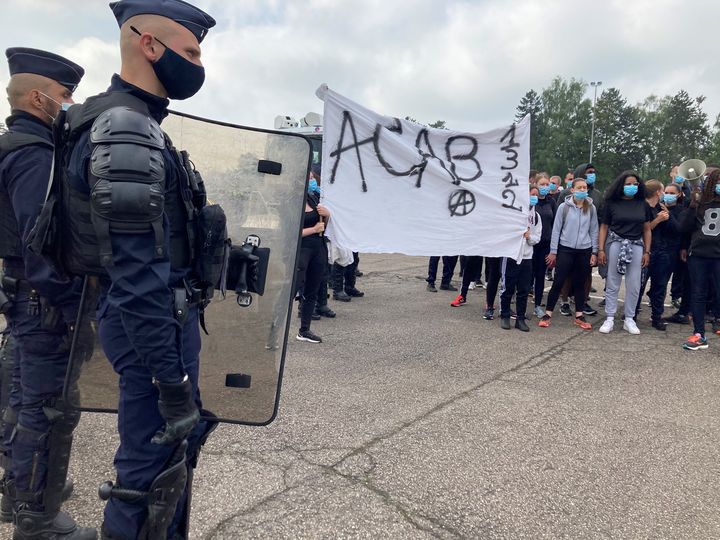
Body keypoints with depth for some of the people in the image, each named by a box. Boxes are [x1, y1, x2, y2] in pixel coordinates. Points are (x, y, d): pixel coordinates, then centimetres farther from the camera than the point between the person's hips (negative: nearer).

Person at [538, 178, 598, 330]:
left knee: (580, 283, 11)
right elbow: (556, 230, -2)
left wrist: (594, 252, 4)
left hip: (584, 251, 2)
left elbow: (594, 231, 7)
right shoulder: (564, 207, -4)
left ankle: (579, 315, 20)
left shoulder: (591, 208, 3)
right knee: (558, 282, -2)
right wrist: (553, 251, -3)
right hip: (565, 249, -2)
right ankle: (548, 313, 7)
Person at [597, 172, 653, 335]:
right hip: (616, 243, -2)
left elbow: (647, 229, 10)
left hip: (636, 245, 2)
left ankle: (629, 319, 14)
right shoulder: (612, 203, 1)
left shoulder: (643, 204, 7)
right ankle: (609, 318, 8)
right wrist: (601, 250, -4)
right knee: (612, 284, 2)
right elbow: (604, 227, 2)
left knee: (634, 285, 4)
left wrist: (647, 251, 5)